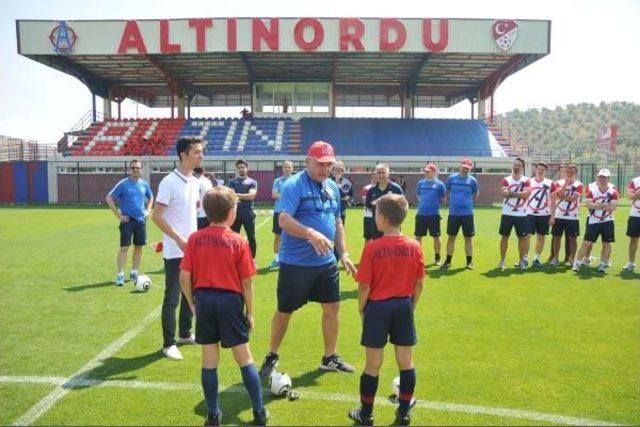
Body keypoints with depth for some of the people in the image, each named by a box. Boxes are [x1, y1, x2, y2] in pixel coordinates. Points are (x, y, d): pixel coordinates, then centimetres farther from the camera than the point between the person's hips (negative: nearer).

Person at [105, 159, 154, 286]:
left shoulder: (144, 184, 7)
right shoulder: (123, 184, -6)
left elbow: (151, 197, 25)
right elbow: (109, 198, -5)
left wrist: (148, 210, 11)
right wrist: (118, 214, -9)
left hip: (141, 220, 4)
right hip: (127, 220, -4)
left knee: (138, 247, 8)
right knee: (124, 247, -7)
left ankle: (134, 273, 21)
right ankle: (120, 275, 0)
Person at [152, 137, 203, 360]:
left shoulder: (194, 181, 9)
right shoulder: (169, 182, -15)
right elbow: (157, 216, -17)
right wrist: (179, 239, -22)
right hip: (175, 251, -8)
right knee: (172, 298, -1)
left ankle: (185, 333, 33)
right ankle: (169, 344, 12)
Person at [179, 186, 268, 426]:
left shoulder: (195, 239, -2)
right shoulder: (239, 242, -9)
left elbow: (184, 277, -3)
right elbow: (246, 282, -7)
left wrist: (193, 303, 11)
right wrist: (250, 312, 4)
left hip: (204, 300, 2)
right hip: (230, 300, -2)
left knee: (209, 361, 13)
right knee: (244, 358, 11)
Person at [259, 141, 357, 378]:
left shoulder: (333, 188, 9)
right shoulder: (294, 185, -13)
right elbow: (284, 220, -25)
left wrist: (343, 253, 12)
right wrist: (311, 234, -39)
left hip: (326, 262, 7)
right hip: (296, 263, -6)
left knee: (332, 307, 12)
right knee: (285, 311, 7)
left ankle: (330, 358, 30)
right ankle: (272, 357, 28)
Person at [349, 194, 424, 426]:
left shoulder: (372, 248, -16)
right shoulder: (414, 246, -5)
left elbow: (364, 286, -13)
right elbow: (419, 284, 2)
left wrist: (362, 310, 3)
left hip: (378, 307, -3)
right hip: (404, 306, 3)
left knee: (373, 364, 10)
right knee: (406, 362, 16)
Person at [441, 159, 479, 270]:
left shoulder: (472, 180, 1)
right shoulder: (452, 178, 3)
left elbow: (475, 195, 13)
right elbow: (447, 192, 14)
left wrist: (467, 202, 9)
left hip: (467, 213, -1)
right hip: (453, 213, 1)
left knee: (468, 237, 6)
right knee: (451, 237, 5)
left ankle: (469, 261, 16)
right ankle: (448, 261, 12)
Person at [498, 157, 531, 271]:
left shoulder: (526, 180, 4)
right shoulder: (506, 180, 3)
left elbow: (526, 195, -12)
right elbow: (505, 193, -15)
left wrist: (512, 193, -12)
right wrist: (520, 193, -14)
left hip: (521, 214, 0)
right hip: (507, 214, 0)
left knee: (522, 237, 5)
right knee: (504, 236, 4)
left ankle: (521, 260, 18)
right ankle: (502, 260, 13)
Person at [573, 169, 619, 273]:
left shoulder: (613, 190, -4)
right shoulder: (591, 188, -4)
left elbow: (613, 207, -14)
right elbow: (589, 205, -13)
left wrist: (596, 205, -16)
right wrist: (606, 205, -18)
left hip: (607, 222, 1)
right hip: (593, 221, -1)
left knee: (606, 244, 6)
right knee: (586, 243, -2)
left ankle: (603, 264, 19)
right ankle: (577, 263, 3)